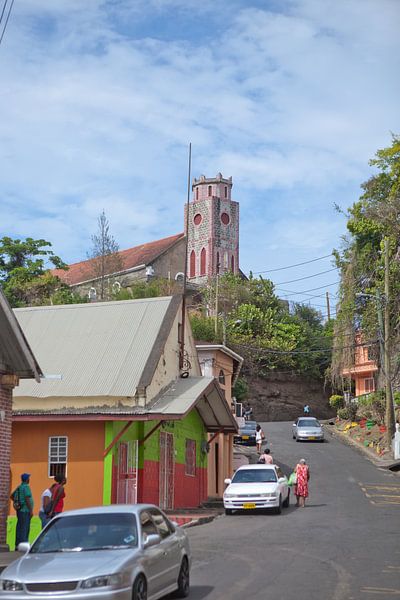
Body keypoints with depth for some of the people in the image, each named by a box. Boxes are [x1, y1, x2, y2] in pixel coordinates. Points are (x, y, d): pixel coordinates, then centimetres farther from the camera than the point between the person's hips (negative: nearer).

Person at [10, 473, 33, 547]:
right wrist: (31, 510, -18)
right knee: (24, 528, -7)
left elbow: (11, 496, 23)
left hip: (20, 510, 9)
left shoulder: (19, 487, 13)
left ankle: (17, 545, 15)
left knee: (19, 528, 11)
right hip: (25, 510, -9)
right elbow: (27, 499, -21)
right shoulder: (26, 487, -14)